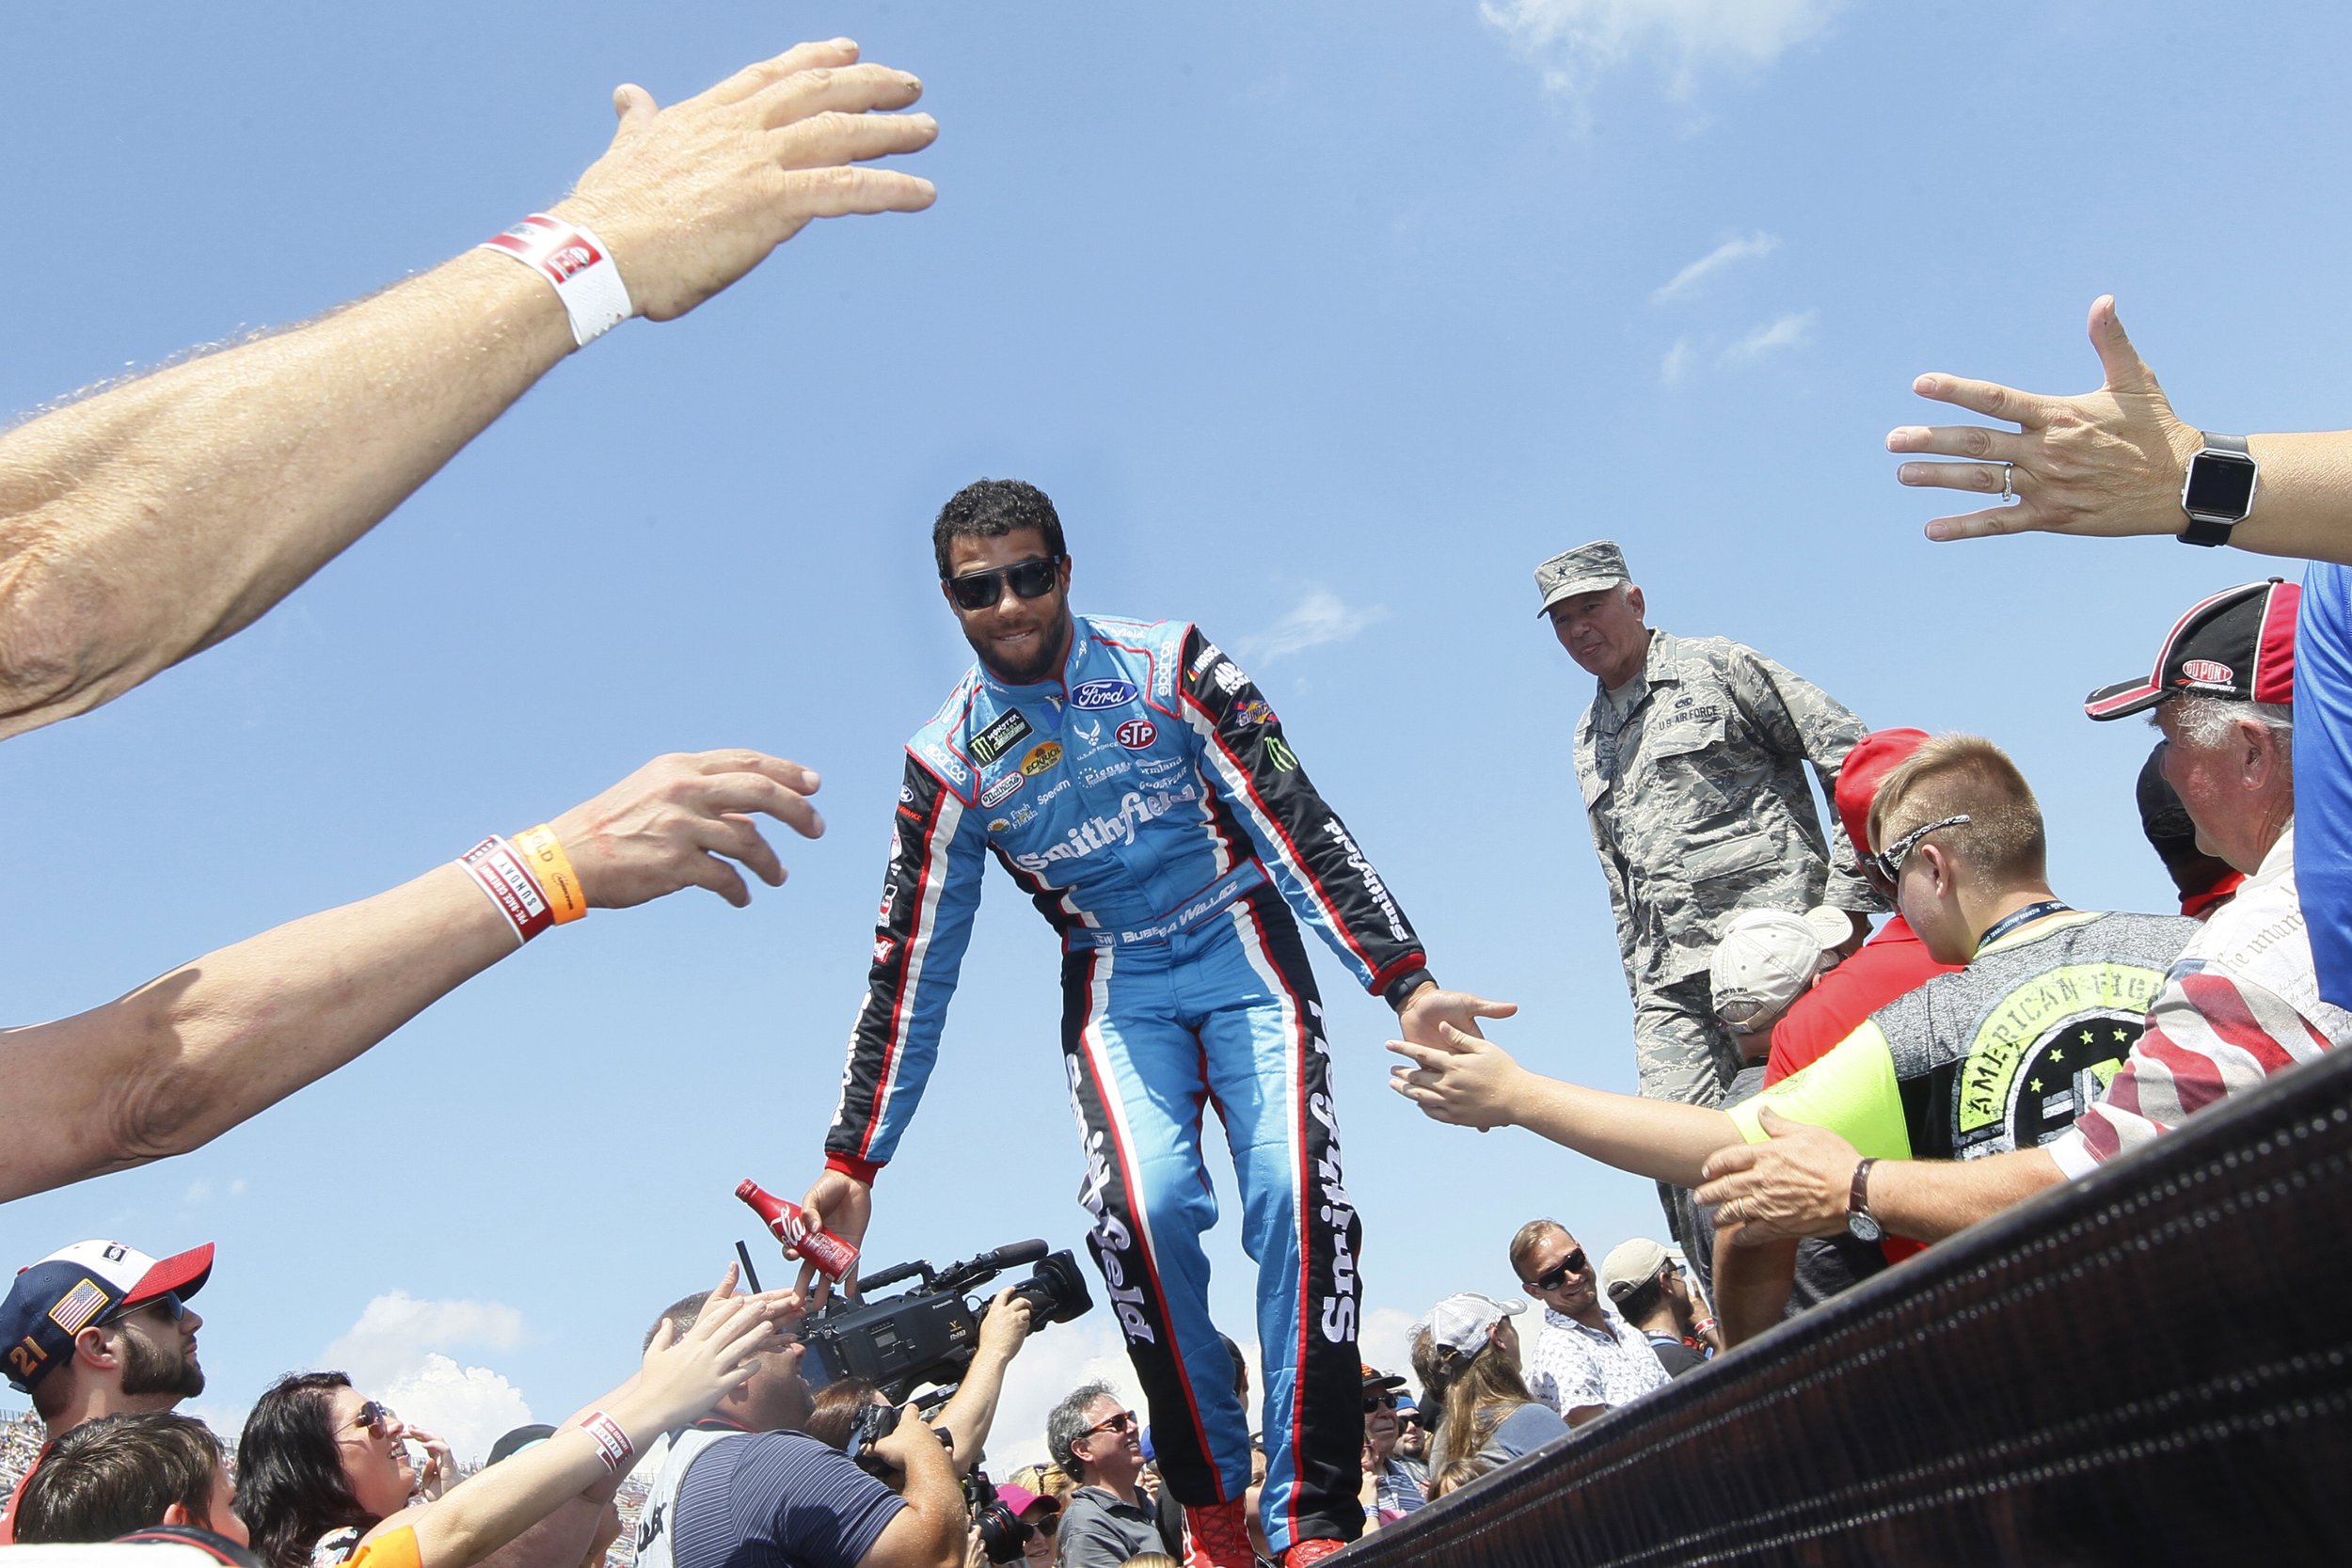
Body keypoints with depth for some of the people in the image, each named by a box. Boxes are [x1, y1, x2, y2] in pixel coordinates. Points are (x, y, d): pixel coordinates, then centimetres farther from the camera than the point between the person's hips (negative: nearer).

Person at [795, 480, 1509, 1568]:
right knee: (1146, 1206, -24)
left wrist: (1403, 981, -21)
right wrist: (852, 1163, -4)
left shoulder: (1169, 666, -7)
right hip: (1115, 986, 1)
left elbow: (1294, 822, -11)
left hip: (1241, 945, 0)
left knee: (1298, 1198, -20)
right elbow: (911, 966, 0)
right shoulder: (948, 761, -2)